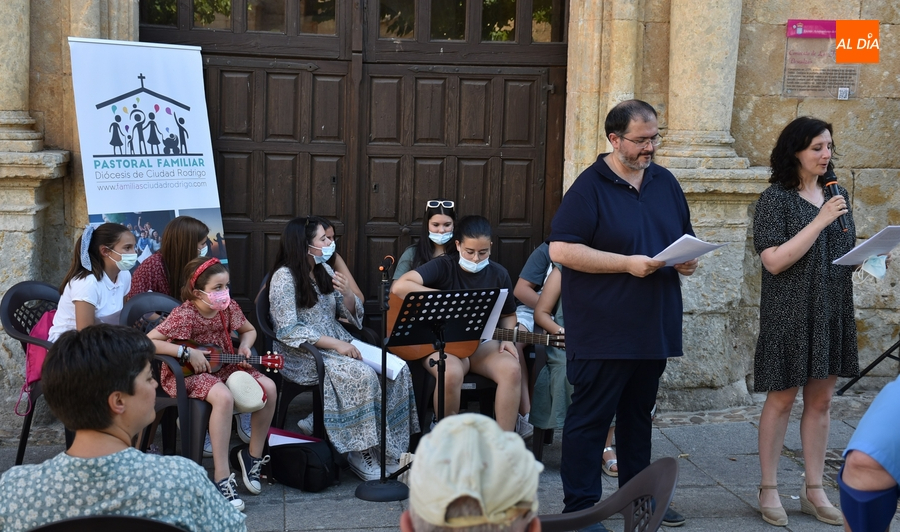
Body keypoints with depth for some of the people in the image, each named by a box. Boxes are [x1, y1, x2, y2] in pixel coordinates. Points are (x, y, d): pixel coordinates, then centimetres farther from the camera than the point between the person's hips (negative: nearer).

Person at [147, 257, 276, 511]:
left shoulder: (229, 307, -4)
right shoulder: (184, 316, -23)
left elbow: (249, 330, 15)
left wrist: (244, 347, -7)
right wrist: (186, 352, -30)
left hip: (222, 366, 7)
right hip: (185, 374, -7)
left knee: (268, 387, -12)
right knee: (224, 397, -37)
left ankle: (253, 455, 7)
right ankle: (222, 478, -30)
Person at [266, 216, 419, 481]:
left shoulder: (324, 270, 12)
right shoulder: (284, 278, -11)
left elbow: (353, 314, 15)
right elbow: (288, 331, -19)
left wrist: (346, 293, -7)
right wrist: (334, 344, -23)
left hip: (337, 344, 7)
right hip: (303, 356, -7)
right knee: (362, 376, -32)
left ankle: (388, 449, -10)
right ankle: (360, 452, -18)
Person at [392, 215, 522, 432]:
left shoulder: (499, 275, 3)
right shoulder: (444, 267, -11)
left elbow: (508, 315, 19)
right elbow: (399, 287, -27)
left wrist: (507, 339, -3)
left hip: (481, 342, 4)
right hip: (441, 342, -4)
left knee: (511, 370, -26)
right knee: (451, 374, -37)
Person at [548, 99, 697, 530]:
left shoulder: (665, 182, 10)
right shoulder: (590, 187, -10)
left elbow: (685, 236, 20)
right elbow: (561, 250, -17)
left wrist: (688, 260, -4)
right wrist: (627, 263, -21)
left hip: (654, 327, 7)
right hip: (603, 330, -6)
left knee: (638, 414, 17)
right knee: (590, 418, 0)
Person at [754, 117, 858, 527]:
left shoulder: (836, 195, 10)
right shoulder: (776, 199, -10)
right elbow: (774, 261, -18)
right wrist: (820, 220, -20)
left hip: (832, 312, 6)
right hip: (790, 313, -6)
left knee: (820, 402, 10)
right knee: (781, 400, 2)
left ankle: (814, 492, 19)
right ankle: (769, 490, 13)